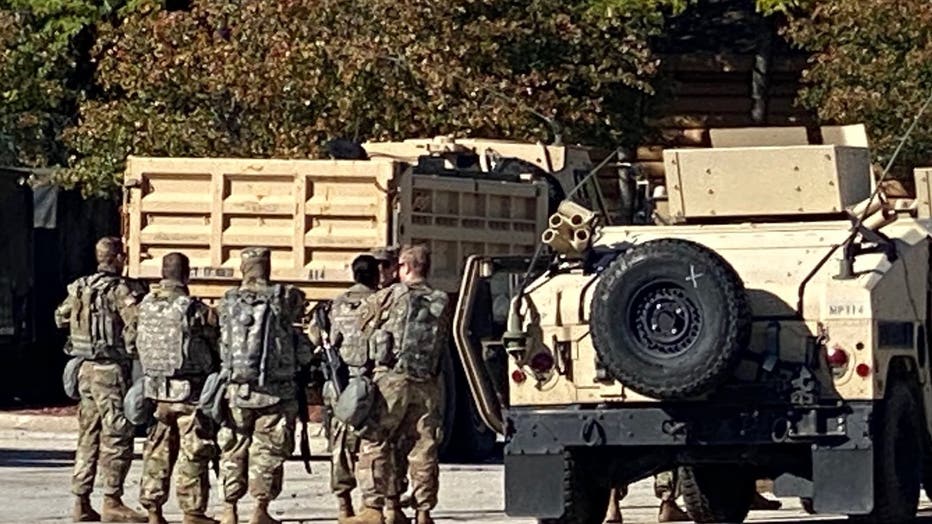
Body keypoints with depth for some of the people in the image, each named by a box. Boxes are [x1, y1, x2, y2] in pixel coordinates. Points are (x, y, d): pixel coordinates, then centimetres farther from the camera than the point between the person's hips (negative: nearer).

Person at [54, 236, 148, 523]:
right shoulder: (121, 290, -13)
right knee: (117, 438, -3)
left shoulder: (79, 288, 9)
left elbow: (61, 317, 25)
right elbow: (135, 325, -25)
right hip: (111, 370, -7)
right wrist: (130, 353, -9)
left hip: (84, 368, 7)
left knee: (88, 437, 12)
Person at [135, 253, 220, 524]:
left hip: (154, 388, 5)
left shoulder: (145, 306, 0)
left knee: (157, 451, 12)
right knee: (193, 453, 2)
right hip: (189, 391, -5)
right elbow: (217, 348, -6)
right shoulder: (196, 310, -15)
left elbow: (139, 346, 8)